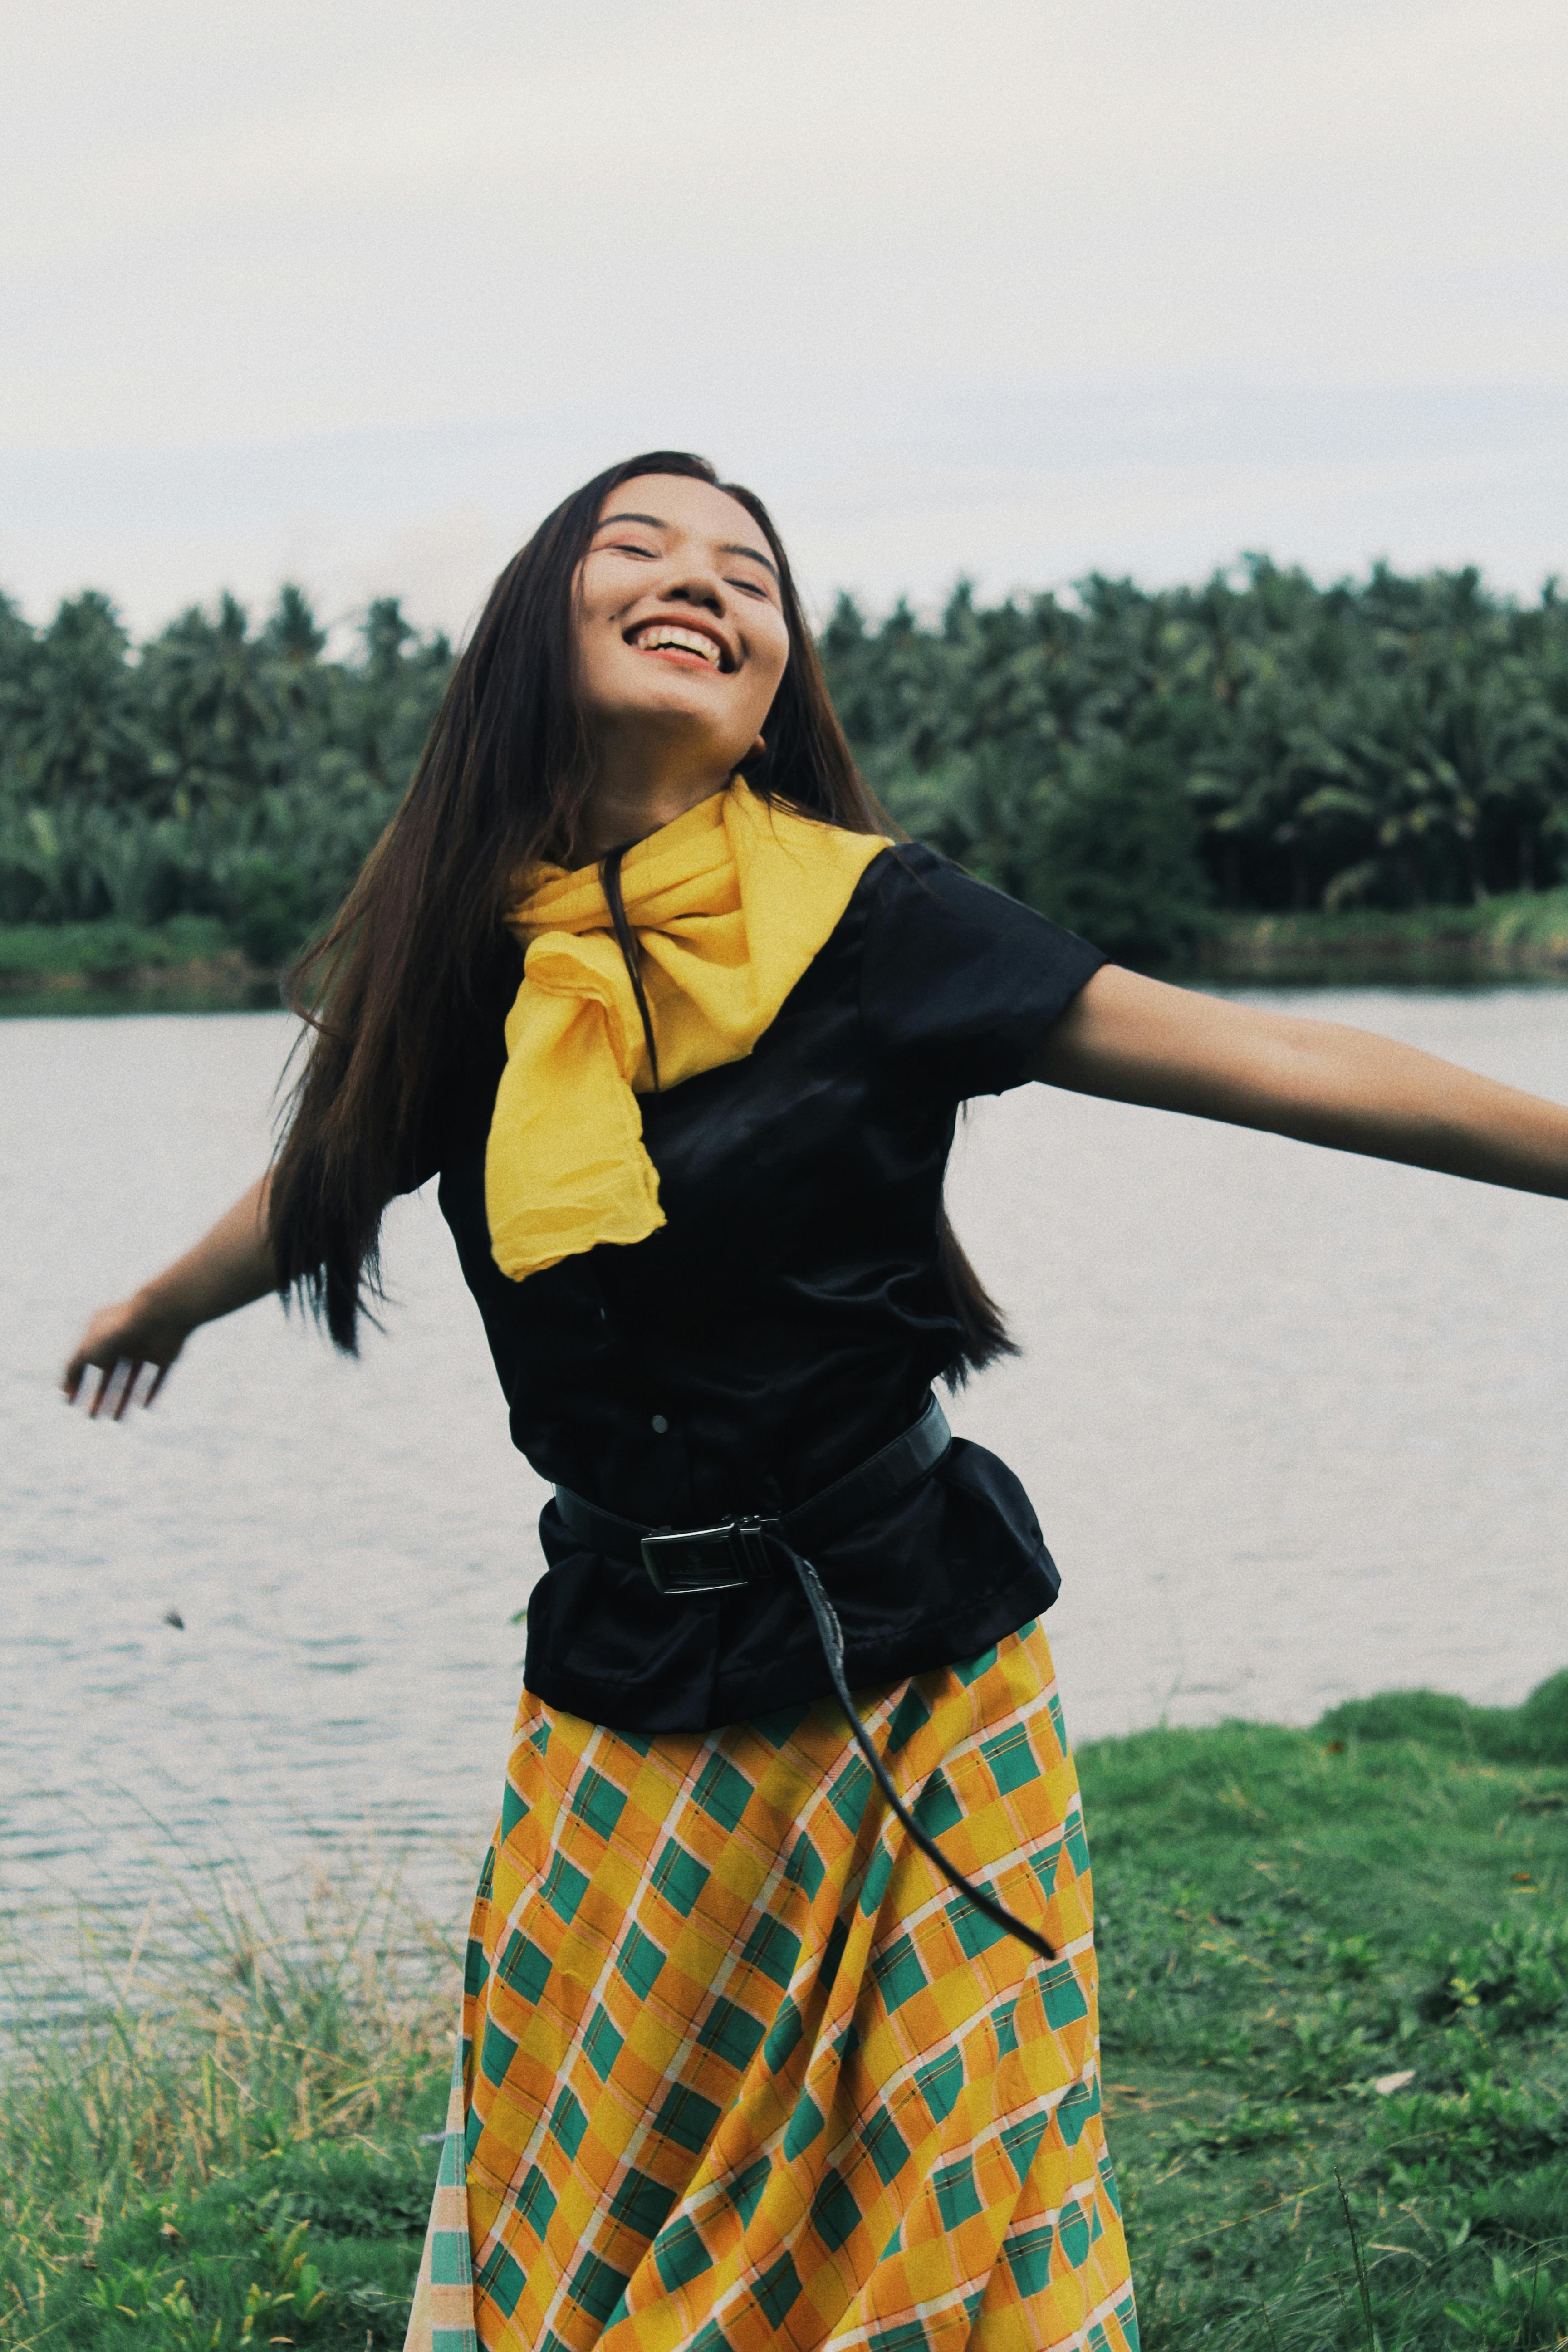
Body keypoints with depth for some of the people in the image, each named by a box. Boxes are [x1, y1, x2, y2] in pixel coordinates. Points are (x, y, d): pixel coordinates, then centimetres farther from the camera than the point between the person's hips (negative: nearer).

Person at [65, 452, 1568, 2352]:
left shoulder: (861, 920, -8)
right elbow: (331, 1172, 22)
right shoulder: (472, 945, 1)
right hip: (628, 1681, 3)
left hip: (902, 1674, -3)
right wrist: (161, 1305, 41)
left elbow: (1254, 1059, -11)